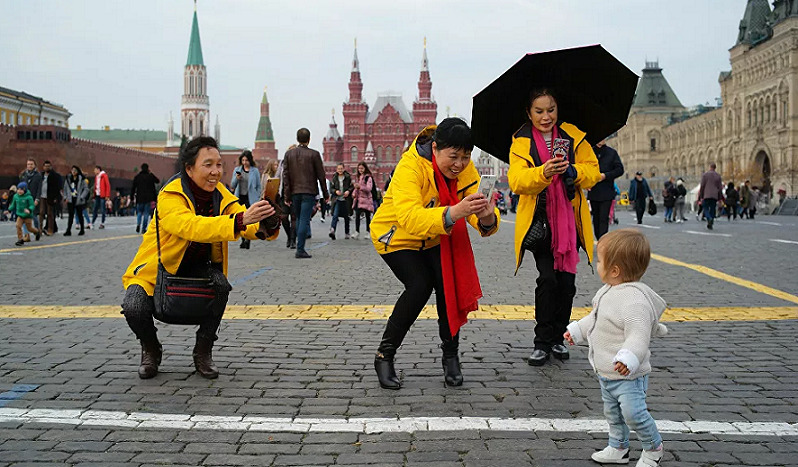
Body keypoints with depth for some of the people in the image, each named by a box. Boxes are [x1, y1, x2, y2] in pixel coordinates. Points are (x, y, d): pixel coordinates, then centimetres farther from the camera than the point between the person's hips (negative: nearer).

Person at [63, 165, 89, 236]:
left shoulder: (81, 179, -4)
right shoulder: (68, 179, 7)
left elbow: (86, 189, -4)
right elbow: (65, 188, 15)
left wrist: (81, 197, -12)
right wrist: (66, 197, 5)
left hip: (79, 200, -2)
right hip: (70, 200, 2)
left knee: (79, 215, 8)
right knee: (71, 215, -5)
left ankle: (82, 230, 20)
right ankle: (68, 231, -7)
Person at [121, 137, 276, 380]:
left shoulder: (220, 194, -8)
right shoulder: (170, 196, -26)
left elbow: (248, 226, -19)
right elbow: (192, 227, -46)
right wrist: (239, 220, -59)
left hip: (197, 266, 4)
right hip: (157, 268, -3)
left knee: (221, 284, -27)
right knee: (134, 308, -28)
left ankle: (203, 352, -4)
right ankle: (151, 350, 8)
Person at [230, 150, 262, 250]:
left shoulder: (255, 171, 2)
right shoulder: (237, 170, 10)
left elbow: (259, 186, 5)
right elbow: (232, 185, 10)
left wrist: (256, 198, -4)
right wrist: (236, 179, -9)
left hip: (250, 198, -3)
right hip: (239, 198, 4)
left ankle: (247, 239, -17)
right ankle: (243, 240, 18)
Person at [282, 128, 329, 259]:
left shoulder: (289, 154, 6)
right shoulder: (313, 154, -3)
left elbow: (285, 176, 3)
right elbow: (321, 175, -2)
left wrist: (287, 196, 5)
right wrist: (325, 194, 6)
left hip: (294, 192, 4)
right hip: (309, 192, -4)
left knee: (299, 219, 15)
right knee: (304, 220, -5)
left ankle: (300, 248, 18)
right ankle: (300, 250, -10)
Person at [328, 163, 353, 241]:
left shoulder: (348, 178, 2)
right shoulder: (334, 178, 5)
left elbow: (352, 187, 3)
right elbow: (331, 188, 7)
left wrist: (348, 191, -16)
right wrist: (335, 191, -13)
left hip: (346, 200, 0)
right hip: (337, 200, 0)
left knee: (346, 217, 9)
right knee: (335, 215, -17)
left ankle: (347, 233, 20)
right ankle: (332, 230, -28)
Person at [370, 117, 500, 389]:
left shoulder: (465, 170, -15)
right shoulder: (411, 166, -32)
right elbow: (409, 217, -47)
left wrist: (487, 218, -48)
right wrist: (454, 213, -62)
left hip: (435, 239, 5)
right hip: (396, 236, -4)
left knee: (448, 283, -16)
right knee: (420, 285, -22)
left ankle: (450, 356, 3)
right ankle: (384, 356, -6)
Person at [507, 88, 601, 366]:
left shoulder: (573, 136, 7)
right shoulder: (521, 143, 1)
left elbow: (593, 171, 2)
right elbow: (517, 180, -15)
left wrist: (574, 171, -20)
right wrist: (543, 172, -34)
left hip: (569, 220, 2)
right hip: (539, 221, -2)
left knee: (566, 281, 3)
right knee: (547, 279, -11)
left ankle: (558, 338, 21)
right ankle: (542, 343, 1)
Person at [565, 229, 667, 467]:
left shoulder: (635, 300, -28)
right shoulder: (608, 291, 5)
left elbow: (639, 335, -35)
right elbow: (595, 319, 22)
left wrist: (628, 358, -47)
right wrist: (577, 330, 28)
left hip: (628, 374, -10)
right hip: (606, 372, 10)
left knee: (633, 412, -10)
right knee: (612, 412, 20)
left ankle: (653, 447, 15)